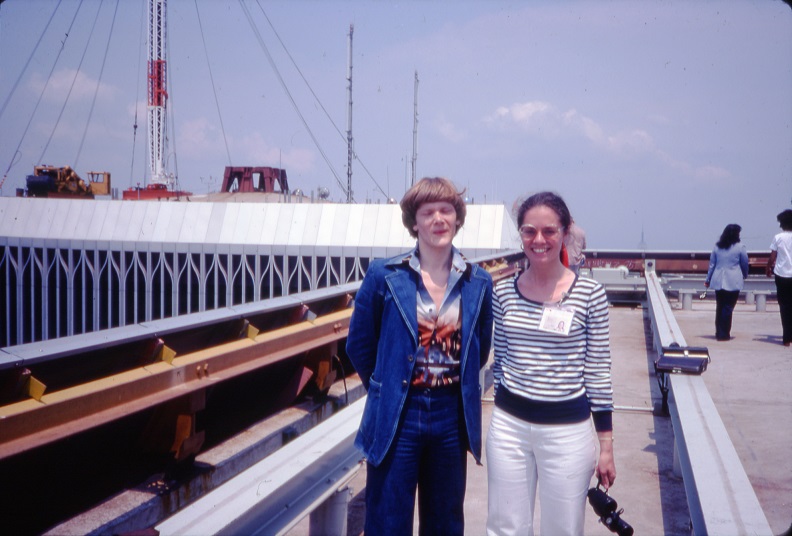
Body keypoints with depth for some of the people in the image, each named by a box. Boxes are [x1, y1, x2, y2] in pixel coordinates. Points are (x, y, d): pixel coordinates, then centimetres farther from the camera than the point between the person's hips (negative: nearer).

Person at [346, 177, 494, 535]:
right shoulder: (384, 276, -8)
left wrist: (456, 385, 10)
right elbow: (359, 346, 2)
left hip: (452, 416, 3)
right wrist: (388, 389, 8)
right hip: (397, 416, -3)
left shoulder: (478, 283, 1)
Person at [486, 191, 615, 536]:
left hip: (568, 428, -2)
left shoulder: (589, 294, -7)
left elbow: (598, 371, -2)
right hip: (509, 426, 3)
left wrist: (606, 445, -1)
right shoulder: (503, 292, 1)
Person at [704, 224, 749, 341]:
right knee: (728, 308, 0)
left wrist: (708, 279, 17)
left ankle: (719, 332, 19)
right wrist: (745, 275, 24)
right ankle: (724, 334, 0)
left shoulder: (717, 247, 6)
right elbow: (745, 264, 5)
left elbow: (712, 264, 9)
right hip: (733, 282, -4)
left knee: (719, 307, 13)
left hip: (718, 282, 4)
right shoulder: (740, 247, -5)